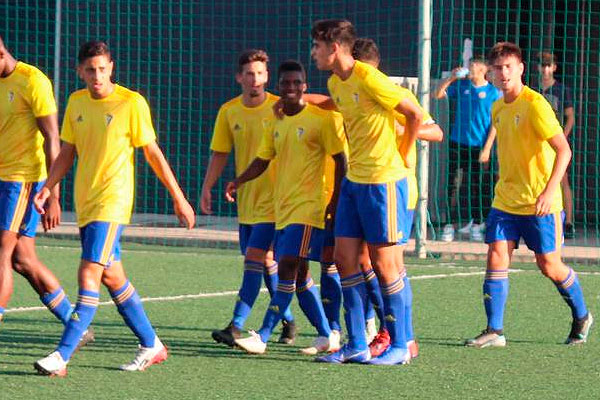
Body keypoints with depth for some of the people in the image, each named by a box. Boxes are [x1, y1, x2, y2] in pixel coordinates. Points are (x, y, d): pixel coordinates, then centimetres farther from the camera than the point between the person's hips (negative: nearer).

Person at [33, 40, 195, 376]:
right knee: (112, 276, 12)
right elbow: (67, 154, 16)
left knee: (90, 271, -15)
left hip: (112, 202, -7)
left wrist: (178, 197, 1)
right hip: (85, 203, 7)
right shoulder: (76, 102, 9)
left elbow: (153, 153, -2)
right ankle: (151, 345, 25)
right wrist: (47, 188, 3)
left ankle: (62, 356, -20)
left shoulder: (131, 103, -8)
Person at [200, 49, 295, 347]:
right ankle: (288, 321, 25)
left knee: (254, 257, -13)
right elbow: (219, 153, 8)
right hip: (246, 200, 5)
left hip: (274, 198, -5)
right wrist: (207, 188, 0)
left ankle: (237, 327, -15)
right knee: (266, 262, 11)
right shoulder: (229, 111, 4)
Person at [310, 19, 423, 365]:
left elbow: (416, 115, -15)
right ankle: (357, 345, 12)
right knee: (345, 259, 6)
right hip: (354, 180, 9)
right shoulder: (335, 83, 10)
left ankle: (400, 346, 7)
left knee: (386, 264, -2)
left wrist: (401, 156, -6)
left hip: (383, 181, -9)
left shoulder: (370, 80, -17)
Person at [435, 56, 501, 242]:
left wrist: (486, 148, -8)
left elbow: (495, 123, -3)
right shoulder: (461, 86, 7)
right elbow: (438, 94, 9)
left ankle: (476, 226, 14)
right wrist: (451, 78, -3)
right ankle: (449, 225, 1)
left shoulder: (493, 92, -2)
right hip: (457, 143, 2)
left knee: (478, 187, 4)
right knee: (453, 185, -1)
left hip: (479, 146, -2)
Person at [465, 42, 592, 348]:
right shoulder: (498, 108, 8)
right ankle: (494, 331, -7)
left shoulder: (535, 104, -15)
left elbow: (563, 150, -20)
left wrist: (549, 191, -28)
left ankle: (581, 317, 26)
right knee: (496, 257, -8)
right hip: (505, 201, 6)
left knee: (549, 265, 2)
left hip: (539, 203, -6)